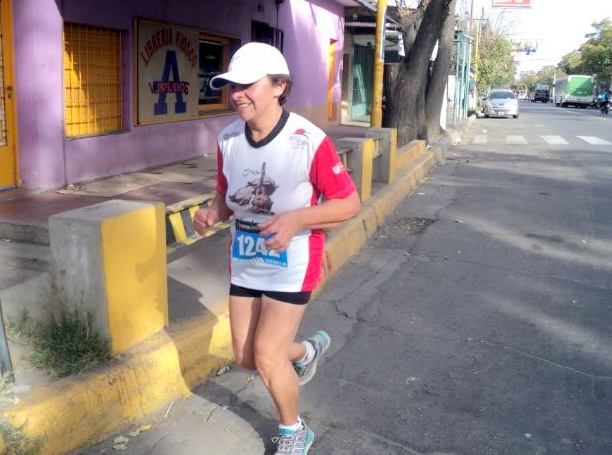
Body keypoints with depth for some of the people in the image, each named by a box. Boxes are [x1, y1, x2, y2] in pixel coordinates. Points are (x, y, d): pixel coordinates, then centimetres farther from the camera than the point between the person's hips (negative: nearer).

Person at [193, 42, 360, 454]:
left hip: (291, 263, -6)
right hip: (245, 261, 6)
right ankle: (309, 349, 46)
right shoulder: (228, 139, -5)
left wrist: (296, 219, -31)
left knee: (267, 357, -4)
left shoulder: (309, 141, -22)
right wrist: (213, 214, -13)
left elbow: (350, 203, -16)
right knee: (245, 357, 14)